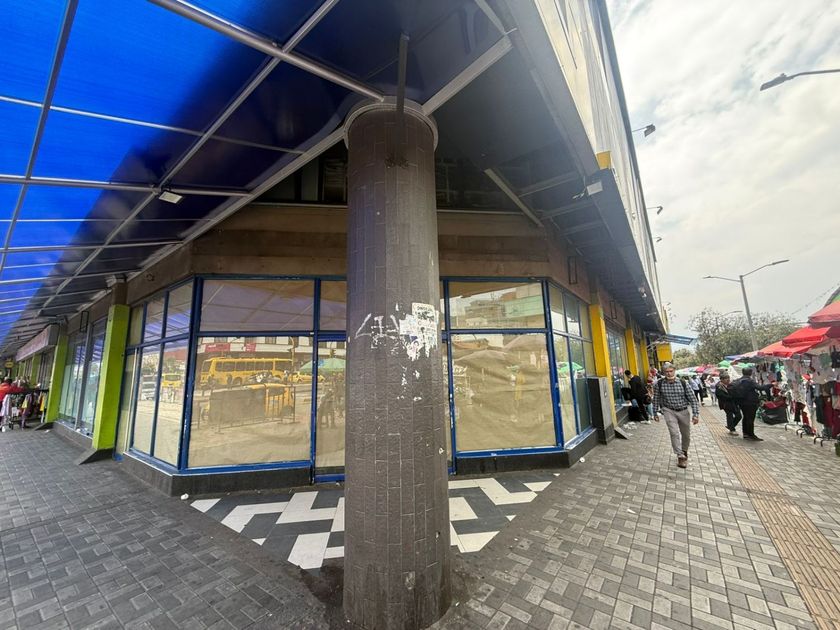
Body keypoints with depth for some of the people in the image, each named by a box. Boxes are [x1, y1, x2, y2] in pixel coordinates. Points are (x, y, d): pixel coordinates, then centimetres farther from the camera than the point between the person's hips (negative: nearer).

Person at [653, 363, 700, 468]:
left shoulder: (683, 383, -10)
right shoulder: (659, 384, -10)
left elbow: (693, 399, -5)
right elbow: (656, 399, 1)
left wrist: (695, 414, -11)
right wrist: (655, 413, 5)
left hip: (684, 411, 2)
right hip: (669, 411, -2)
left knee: (686, 435, 16)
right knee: (674, 433, -16)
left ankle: (684, 452, 40)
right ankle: (680, 456, -5)